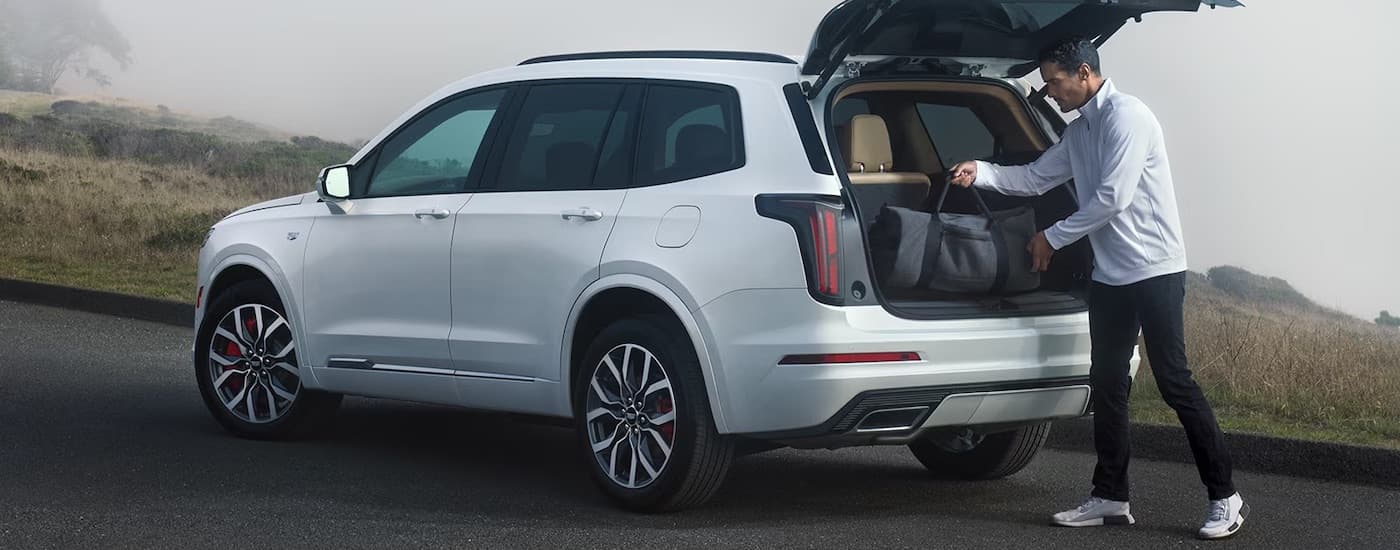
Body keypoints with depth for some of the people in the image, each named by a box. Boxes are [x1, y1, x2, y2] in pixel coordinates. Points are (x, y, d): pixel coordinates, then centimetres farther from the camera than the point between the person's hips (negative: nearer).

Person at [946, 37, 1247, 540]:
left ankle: (1225, 497, -2)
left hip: (1154, 271, -9)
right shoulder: (1079, 131, 12)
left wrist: (1052, 239, -10)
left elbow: (1113, 198, -20)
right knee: (1107, 386, 9)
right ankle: (1110, 498, 15)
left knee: (1174, 382, -8)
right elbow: (1036, 178, 17)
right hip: (1110, 276, 9)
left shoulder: (1126, 116, -15)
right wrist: (980, 173, 1)